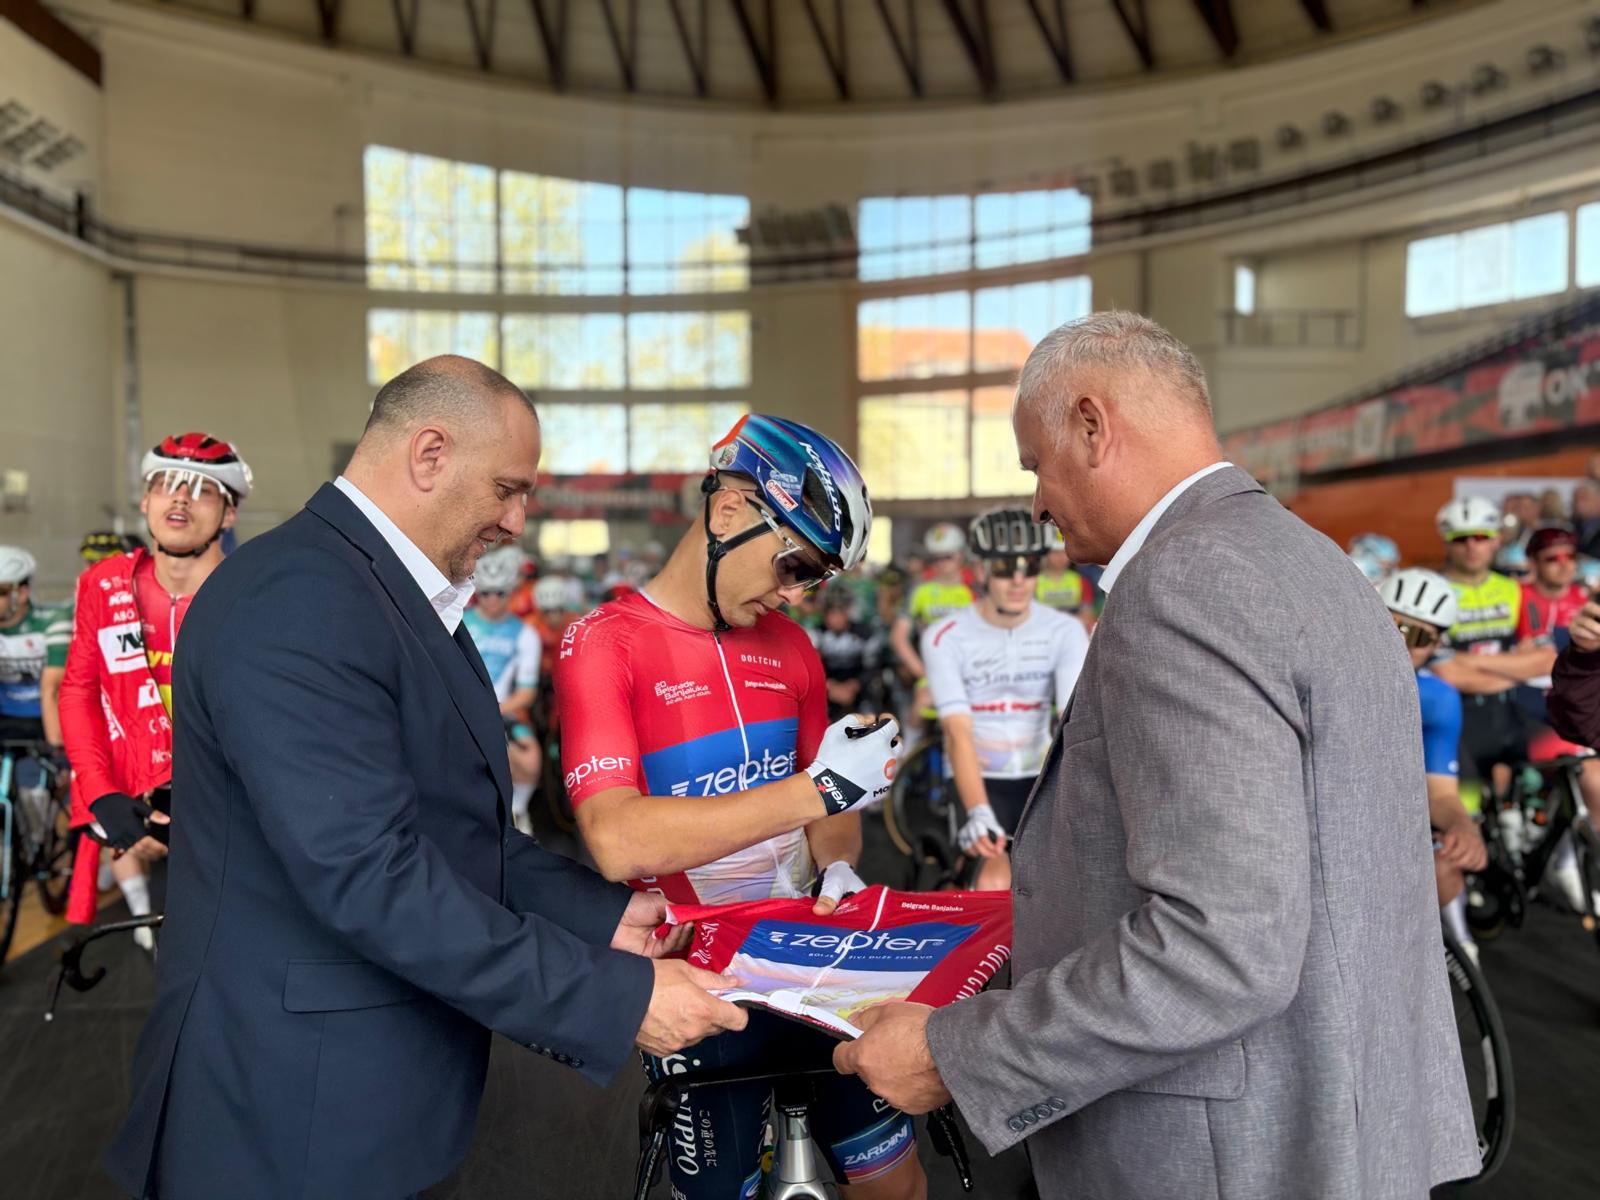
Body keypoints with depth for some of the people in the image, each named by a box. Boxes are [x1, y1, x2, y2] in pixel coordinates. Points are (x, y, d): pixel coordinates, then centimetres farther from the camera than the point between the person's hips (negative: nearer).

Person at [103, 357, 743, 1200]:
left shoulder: (397, 597, 9)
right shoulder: (297, 600, -23)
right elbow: (371, 876, -29)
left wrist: (603, 914, 4)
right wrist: (618, 999, -25)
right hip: (295, 1105, -9)